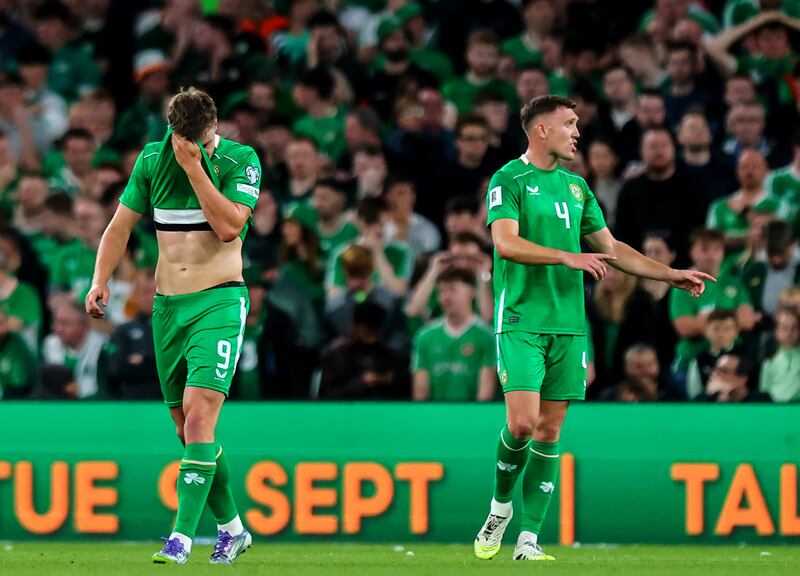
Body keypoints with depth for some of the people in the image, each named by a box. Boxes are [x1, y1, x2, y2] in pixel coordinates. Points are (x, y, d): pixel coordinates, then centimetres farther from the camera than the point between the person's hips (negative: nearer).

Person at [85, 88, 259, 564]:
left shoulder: (240, 160, -6)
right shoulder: (152, 160, 6)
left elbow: (229, 226, -18)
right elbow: (121, 224, 11)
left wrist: (194, 166, -19)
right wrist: (101, 280, -1)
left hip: (219, 302, -5)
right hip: (167, 306, 5)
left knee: (199, 415, -18)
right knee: (186, 427, 8)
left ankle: (183, 535, -21)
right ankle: (232, 527, 23)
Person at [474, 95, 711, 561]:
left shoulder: (576, 186, 16)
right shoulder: (509, 180, -4)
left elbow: (611, 249, 22)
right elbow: (507, 242, -18)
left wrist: (671, 275, 16)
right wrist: (569, 257, -27)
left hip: (568, 325, 6)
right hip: (521, 322, -6)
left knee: (550, 430, 2)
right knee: (522, 422, -16)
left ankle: (529, 540, 4)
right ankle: (501, 506, 11)